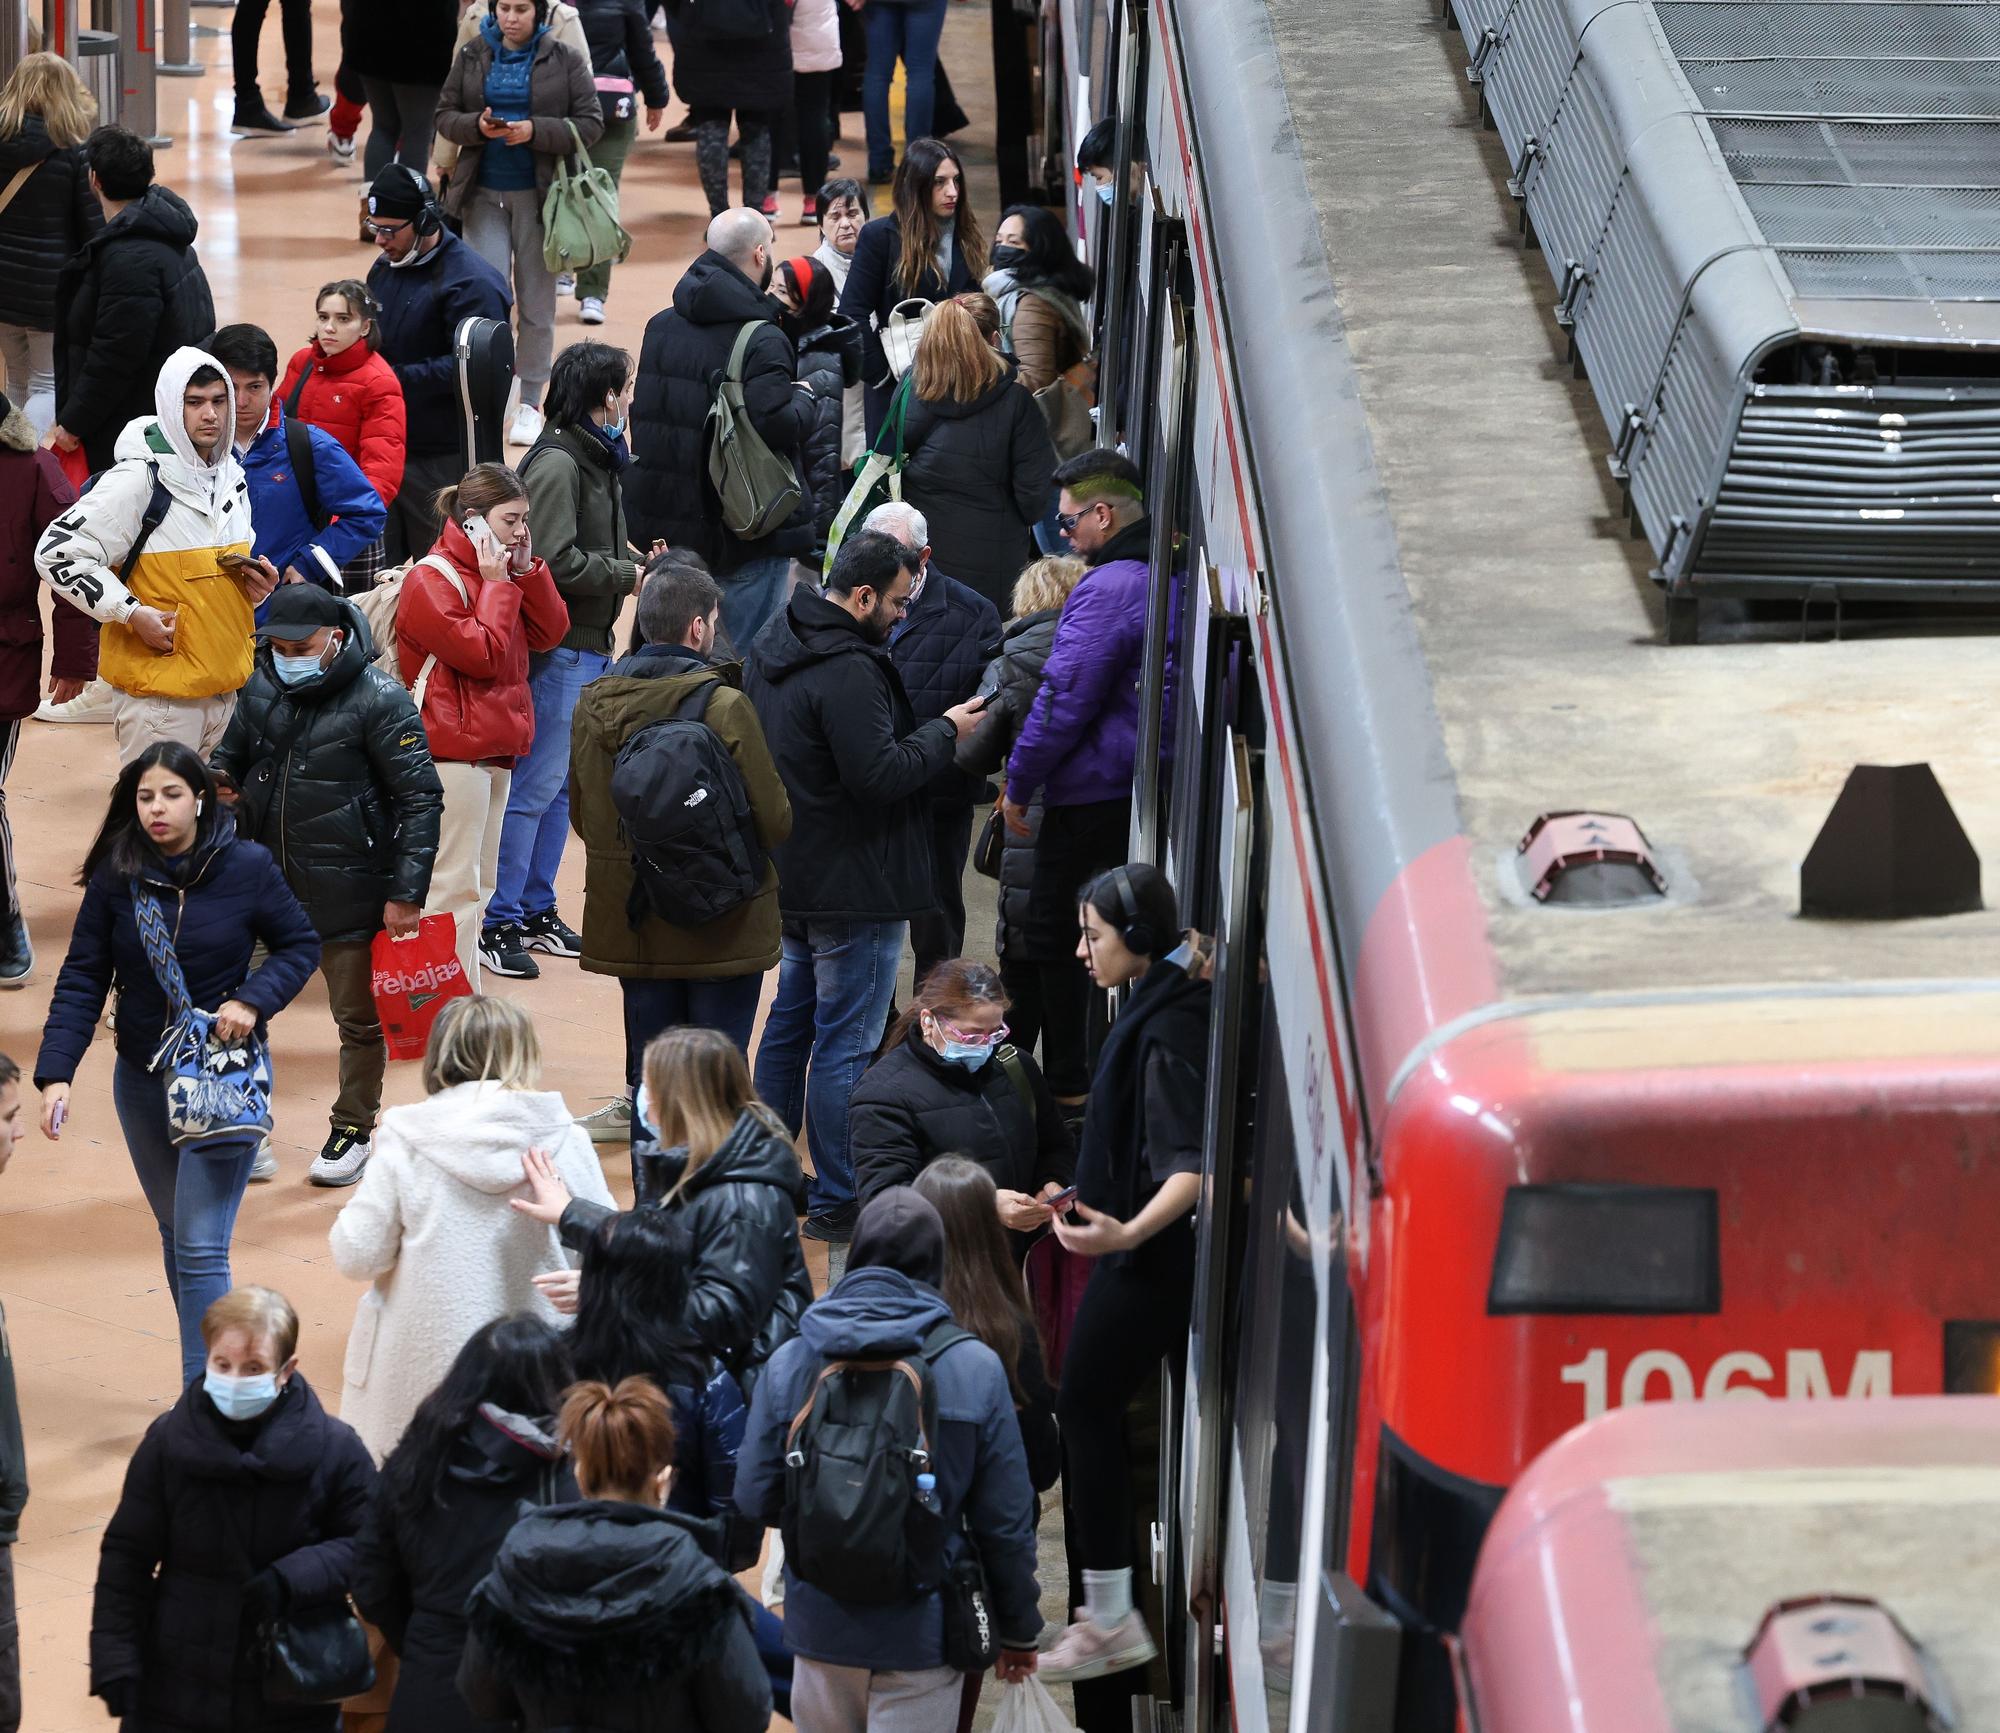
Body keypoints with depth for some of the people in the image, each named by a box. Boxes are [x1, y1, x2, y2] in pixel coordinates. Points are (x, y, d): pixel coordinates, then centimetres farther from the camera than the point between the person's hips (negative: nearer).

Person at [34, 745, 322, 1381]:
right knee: (177, 1236, 16)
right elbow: (81, 981, -5)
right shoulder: (115, 879, -6)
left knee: (201, 1247, -11)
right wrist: (55, 1074, -16)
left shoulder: (247, 868, -10)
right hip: (142, 1080, 4)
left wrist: (253, 999, -17)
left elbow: (300, 945, 2)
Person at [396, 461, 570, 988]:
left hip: (494, 747, 10)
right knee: (455, 885, -11)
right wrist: (497, 584, -12)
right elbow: (481, 653, -19)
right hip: (451, 751, -10)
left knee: (479, 884, 13)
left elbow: (549, 633, 9)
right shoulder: (431, 580, -11)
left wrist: (527, 569, -1)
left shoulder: (501, 571, 17)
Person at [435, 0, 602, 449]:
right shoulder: (471, 57, 4)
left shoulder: (564, 61, -4)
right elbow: (445, 116, 7)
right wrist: (477, 126, -14)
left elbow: (590, 124, -5)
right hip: (484, 193, 1)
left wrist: (534, 131, -19)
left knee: (536, 302, 6)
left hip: (539, 193, -1)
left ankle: (530, 403, 14)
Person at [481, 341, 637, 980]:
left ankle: (536, 911, 23)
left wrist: (638, 565, 1)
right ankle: (499, 922, -2)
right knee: (536, 784, -7)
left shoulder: (600, 460, 15)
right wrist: (630, 574, -13)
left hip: (590, 648, 10)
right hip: (560, 648, -10)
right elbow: (557, 561, -24)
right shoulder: (556, 464, -17)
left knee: (562, 783, 15)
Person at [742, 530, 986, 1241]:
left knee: (789, 1025, 20)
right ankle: (837, 1201, 1)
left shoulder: (774, 646, 8)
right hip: (855, 886, -10)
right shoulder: (847, 671, -24)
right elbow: (879, 775, -26)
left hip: (793, 880, 10)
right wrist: (943, 732, -12)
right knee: (845, 1044, -3)